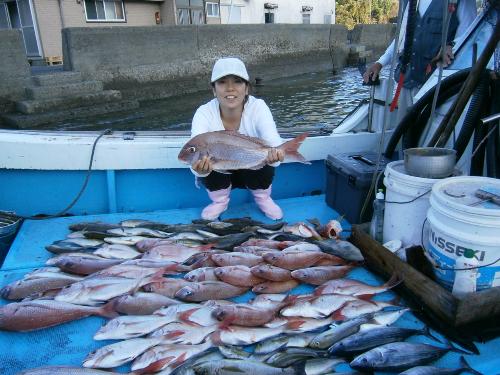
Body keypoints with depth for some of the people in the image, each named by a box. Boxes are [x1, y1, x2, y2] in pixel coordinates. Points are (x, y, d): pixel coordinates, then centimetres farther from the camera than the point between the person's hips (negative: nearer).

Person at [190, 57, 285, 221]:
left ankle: (263, 197, 3)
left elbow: (274, 145, -38)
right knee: (210, 159, -30)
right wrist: (200, 169, -61)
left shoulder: (258, 107, -24)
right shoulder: (204, 113, -24)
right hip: (218, 175, 0)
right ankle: (220, 201, 0)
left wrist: (273, 155, -62)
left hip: (254, 173, 0)